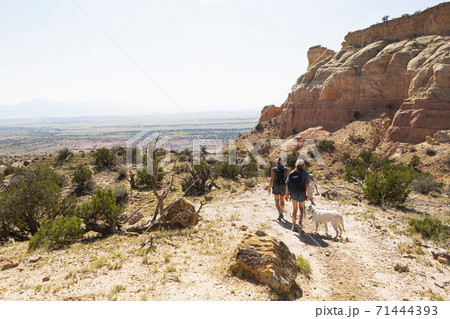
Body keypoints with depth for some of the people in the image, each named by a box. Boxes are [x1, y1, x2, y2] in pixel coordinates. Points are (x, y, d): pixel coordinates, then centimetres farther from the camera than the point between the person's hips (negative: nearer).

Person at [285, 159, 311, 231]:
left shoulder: (291, 173, -1)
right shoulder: (305, 173, -11)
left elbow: (287, 184, -3)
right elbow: (307, 185, -15)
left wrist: (287, 194, 6)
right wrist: (308, 195, -5)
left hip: (293, 193, 2)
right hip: (301, 194, -2)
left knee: (294, 209, 15)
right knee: (301, 208, 21)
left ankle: (294, 225, 12)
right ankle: (300, 221, 0)